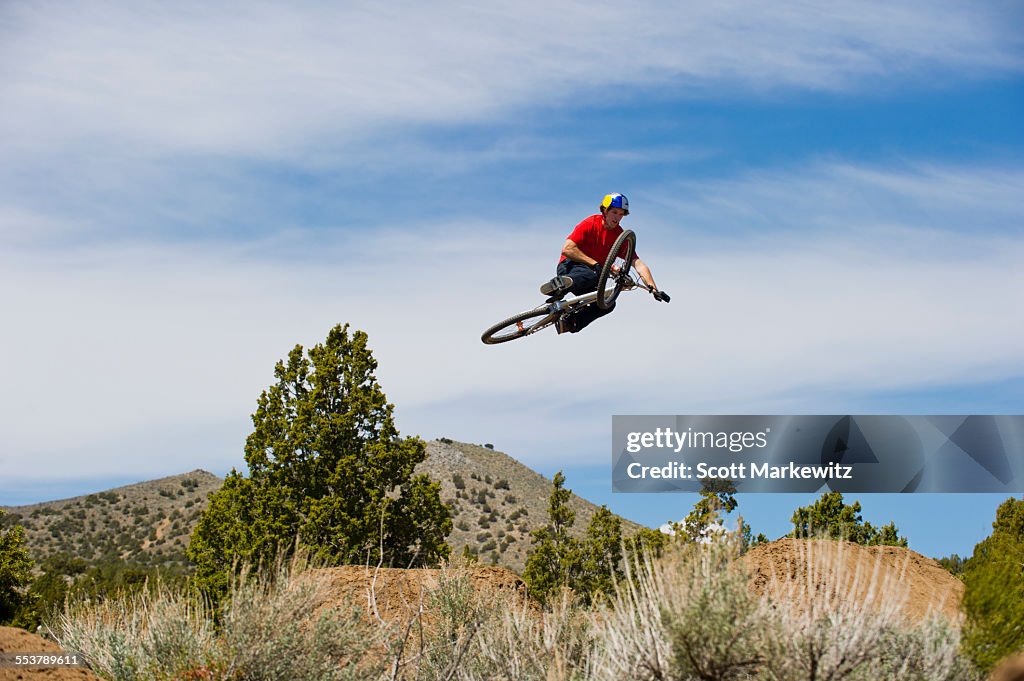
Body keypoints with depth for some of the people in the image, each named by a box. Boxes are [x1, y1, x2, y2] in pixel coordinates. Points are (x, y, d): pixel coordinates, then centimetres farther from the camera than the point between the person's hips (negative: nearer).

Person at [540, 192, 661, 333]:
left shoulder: (620, 237, 1)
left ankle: (571, 321, -23)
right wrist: (594, 264, -26)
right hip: (569, 266, -5)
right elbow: (567, 249, -19)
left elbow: (638, 264, -7)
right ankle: (558, 285, -54)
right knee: (592, 275, -38)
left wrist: (653, 288, -21)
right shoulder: (590, 224, -10)